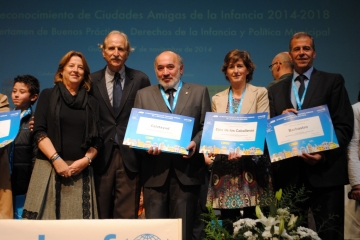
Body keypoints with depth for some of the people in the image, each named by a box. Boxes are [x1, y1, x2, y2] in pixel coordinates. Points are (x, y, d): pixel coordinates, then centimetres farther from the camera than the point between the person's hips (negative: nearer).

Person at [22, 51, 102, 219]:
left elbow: (97, 140, 10)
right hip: (49, 168, -1)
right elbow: (39, 132, -2)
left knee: (78, 220, -3)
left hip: (80, 170, 2)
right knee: (46, 218, -6)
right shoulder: (48, 95, 9)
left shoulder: (91, 103, 14)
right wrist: (56, 159, -13)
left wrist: (86, 160, -8)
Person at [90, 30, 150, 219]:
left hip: (130, 157, -1)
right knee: (100, 216, 9)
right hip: (101, 157, 1)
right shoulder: (92, 81, 6)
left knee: (128, 216, 3)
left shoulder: (140, 80, 5)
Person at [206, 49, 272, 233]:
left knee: (251, 219, -3)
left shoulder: (260, 93, 4)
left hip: (251, 165, -3)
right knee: (227, 221, 3)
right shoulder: (217, 99, 13)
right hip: (224, 166, 3)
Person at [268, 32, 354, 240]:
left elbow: (344, 126, -2)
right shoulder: (276, 90, 15)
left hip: (325, 172, -3)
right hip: (289, 174, 3)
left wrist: (324, 155, -16)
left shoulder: (333, 82, 5)